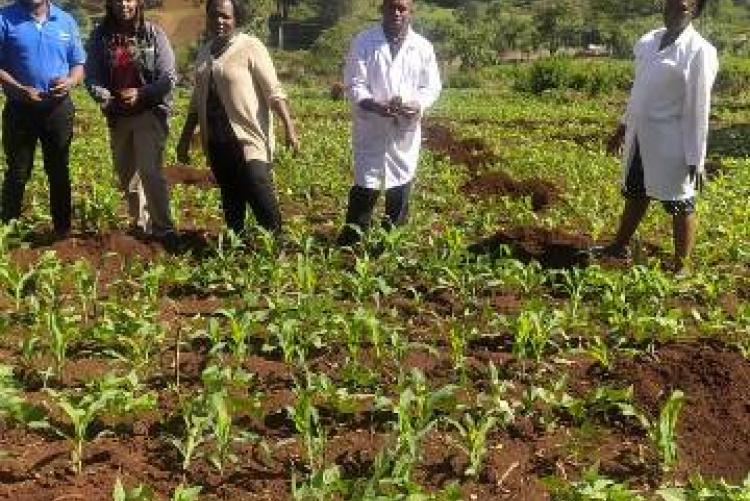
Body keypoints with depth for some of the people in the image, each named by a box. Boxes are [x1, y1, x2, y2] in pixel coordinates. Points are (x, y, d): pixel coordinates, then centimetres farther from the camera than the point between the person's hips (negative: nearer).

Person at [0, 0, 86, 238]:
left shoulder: (66, 21, 4)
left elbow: (78, 63, 8)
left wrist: (70, 82, -13)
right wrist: (21, 89, -20)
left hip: (58, 109, 3)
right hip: (19, 109, -2)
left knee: (59, 171, 12)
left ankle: (63, 228, 24)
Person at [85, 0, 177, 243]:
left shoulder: (153, 33, -6)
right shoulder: (100, 35, 2)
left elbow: (168, 77, -8)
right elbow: (92, 75, 2)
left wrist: (141, 94, -21)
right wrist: (102, 95, -19)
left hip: (150, 112, -5)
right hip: (117, 115, 5)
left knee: (149, 170, -17)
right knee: (126, 173, 15)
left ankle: (163, 228, -7)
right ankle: (140, 222, 32)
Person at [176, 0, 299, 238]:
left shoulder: (251, 47, -6)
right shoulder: (205, 52, 14)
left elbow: (274, 92, -10)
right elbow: (197, 101, 21)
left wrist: (290, 128, -20)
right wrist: (185, 139, 21)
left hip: (249, 139, -6)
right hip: (217, 142, 7)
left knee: (261, 198, -15)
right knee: (231, 200, 11)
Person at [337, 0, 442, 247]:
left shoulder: (423, 47, 3)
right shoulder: (363, 42, -3)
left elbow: (432, 87, 5)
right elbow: (354, 85, -6)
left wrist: (418, 105, -17)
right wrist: (374, 105, -25)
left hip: (406, 131, 3)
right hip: (371, 130, -2)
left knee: (401, 188, 11)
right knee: (365, 188, -3)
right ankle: (349, 243, 8)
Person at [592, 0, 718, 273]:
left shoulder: (699, 51, -17)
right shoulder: (649, 41, 5)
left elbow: (698, 110, -17)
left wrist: (695, 159, -16)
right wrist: (624, 126, 20)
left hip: (671, 143, -7)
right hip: (640, 138, 7)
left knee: (680, 205, 6)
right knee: (635, 194, 23)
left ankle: (681, 267, 18)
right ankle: (619, 246, 41)